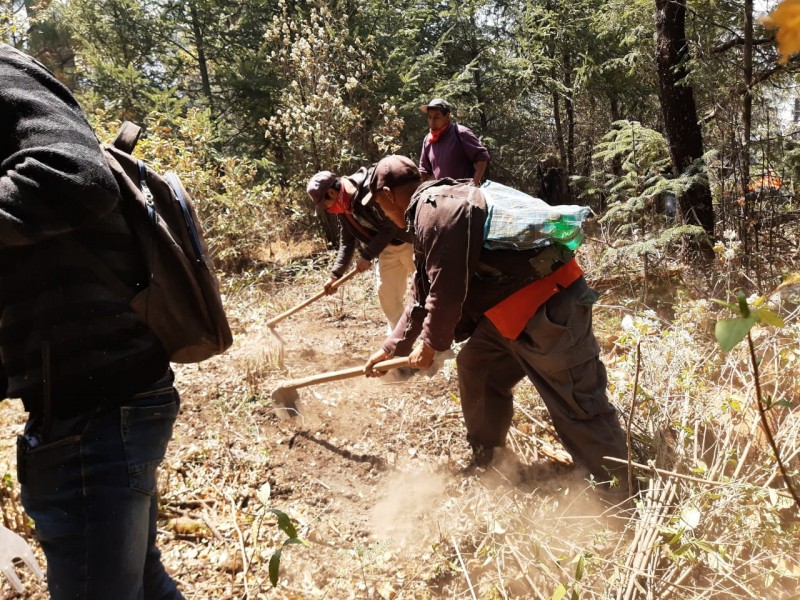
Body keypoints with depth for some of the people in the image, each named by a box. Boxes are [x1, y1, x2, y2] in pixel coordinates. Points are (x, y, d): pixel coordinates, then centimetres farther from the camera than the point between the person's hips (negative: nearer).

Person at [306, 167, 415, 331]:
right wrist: (335, 274, 4)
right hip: (387, 247, 8)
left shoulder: (371, 189, -27)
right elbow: (346, 243, 10)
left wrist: (367, 256, -17)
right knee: (385, 291, 9)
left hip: (409, 241, -8)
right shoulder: (343, 206, 1)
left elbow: (389, 227, -24)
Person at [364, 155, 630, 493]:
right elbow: (425, 297, 26)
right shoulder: (436, 209, 20)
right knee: (474, 368, 18)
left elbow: (448, 288, -18)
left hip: (548, 306, -11)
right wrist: (390, 349, 29)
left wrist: (431, 342, -1)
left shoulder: (436, 208, -14)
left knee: (579, 408, -5)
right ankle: (483, 462, 32)